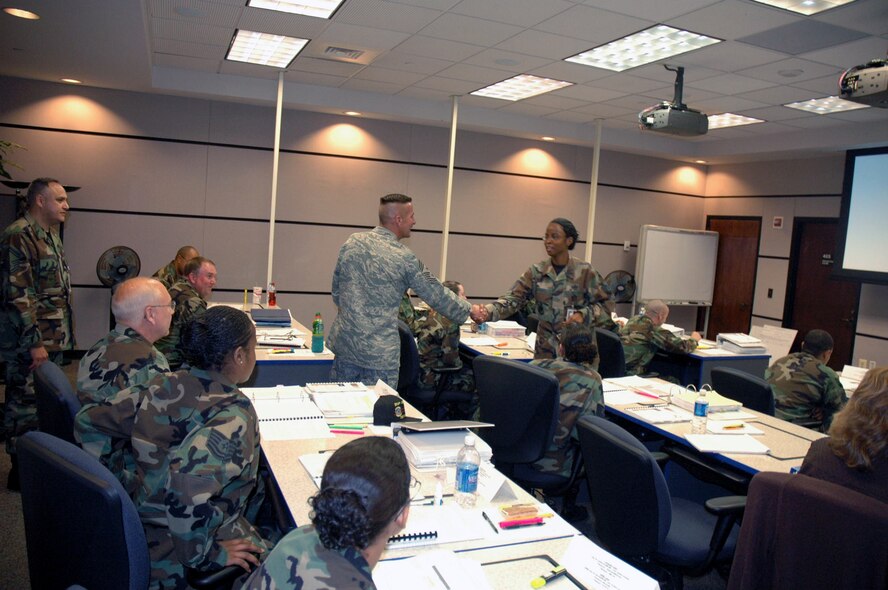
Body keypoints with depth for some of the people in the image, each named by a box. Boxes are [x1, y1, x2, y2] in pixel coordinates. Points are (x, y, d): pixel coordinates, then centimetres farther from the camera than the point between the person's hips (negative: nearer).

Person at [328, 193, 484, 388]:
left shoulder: (352, 242, 1)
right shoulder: (404, 257, -13)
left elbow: (336, 288, 11)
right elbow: (437, 295, -4)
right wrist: (470, 310, 11)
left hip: (344, 343, 5)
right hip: (380, 354, -5)